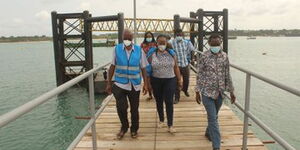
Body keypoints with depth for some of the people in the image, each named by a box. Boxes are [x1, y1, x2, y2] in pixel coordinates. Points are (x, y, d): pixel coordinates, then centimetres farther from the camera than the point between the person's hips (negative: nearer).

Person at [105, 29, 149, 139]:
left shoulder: (139, 50, -1)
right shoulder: (117, 49, -2)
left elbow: (143, 68, 3)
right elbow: (112, 67, 2)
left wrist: (146, 84, 0)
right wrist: (109, 83, 2)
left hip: (135, 85, 1)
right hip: (120, 84, -1)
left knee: (134, 109, 11)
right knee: (121, 107, -13)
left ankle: (134, 129, 35)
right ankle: (124, 127, 17)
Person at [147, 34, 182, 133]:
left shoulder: (171, 53, 2)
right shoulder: (152, 54, -2)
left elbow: (176, 67, 7)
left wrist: (179, 80, 6)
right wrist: (148, 83, -2)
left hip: (170, 81, 0)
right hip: (156, 81, 1)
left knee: (169, 102, -5)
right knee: (159, 101, 13)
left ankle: (170, 125, 4)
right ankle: (161, 120, 33)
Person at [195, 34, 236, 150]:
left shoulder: (224, 56, 1)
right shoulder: (204, 56, -9)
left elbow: (227, 75, 7)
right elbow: (200, 75, -5)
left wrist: (231, 91, 9)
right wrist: (197, 92, -5)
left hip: (220, 92, 4)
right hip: (207, 91, -4)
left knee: (214, 116, 19)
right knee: (213, 118, -4)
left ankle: (208, 133, 45)